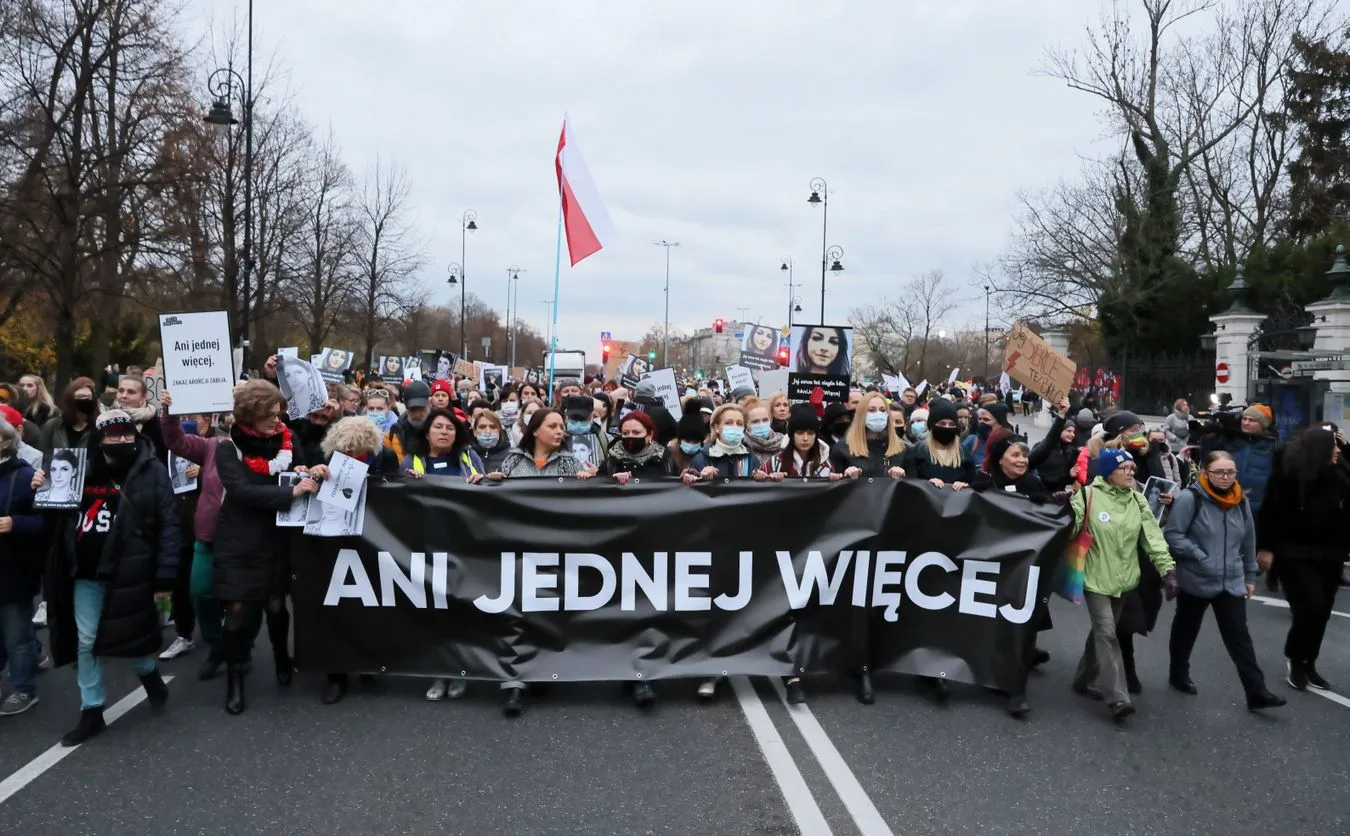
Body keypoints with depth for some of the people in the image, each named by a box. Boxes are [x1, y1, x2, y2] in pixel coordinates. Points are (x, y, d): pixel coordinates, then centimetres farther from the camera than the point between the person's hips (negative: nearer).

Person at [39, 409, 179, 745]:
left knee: (127, 636, 3)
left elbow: (168, 524, -9)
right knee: (85, 643, 8)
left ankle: (150, 673, 36)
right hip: (85, 573, 4)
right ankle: (91, 712, 22)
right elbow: (61, 515, 19)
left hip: (127, 574, -4)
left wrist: (164, 576, -12)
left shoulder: (151, 470, -7)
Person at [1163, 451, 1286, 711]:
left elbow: (1248, 542, 13)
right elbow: (1172, 534, -17)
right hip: (1195, 580, -4)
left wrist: (1250, 575, 15)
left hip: (1231, 582, 4)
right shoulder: (1190, 498, -15)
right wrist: (1199, 557, -21)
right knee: (1186, 630, 14)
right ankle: (1178, 675, 32)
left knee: (1239, 635, 0)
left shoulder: (1240, 502, 4)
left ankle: (1256, 692, 1)